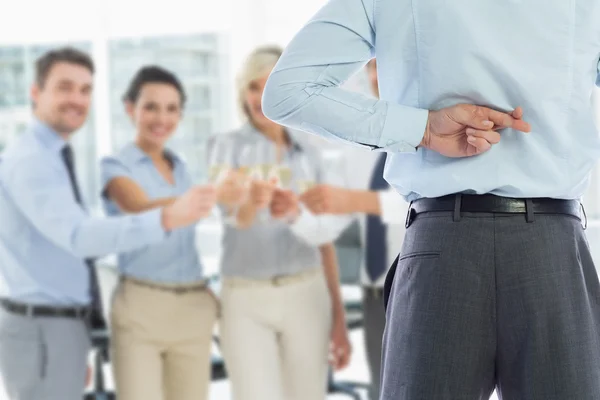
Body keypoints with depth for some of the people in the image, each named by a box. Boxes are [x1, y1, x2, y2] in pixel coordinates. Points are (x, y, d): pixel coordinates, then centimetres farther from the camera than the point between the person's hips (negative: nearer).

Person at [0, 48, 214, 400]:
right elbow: (78, 236, -35)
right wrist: (168, 219, -46)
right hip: (42, 331, -10)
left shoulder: (50, 159, 15)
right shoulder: (29, 161, -18)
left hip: (56, 325, 10)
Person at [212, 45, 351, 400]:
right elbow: (234, 214, -19)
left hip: (306, 297, 3)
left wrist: (339, 317, 9)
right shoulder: (228, 147, -2)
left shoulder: (308, 157, 9)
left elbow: (324, 241, 12)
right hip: (246, 301, -3)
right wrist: (252, 203, -44)